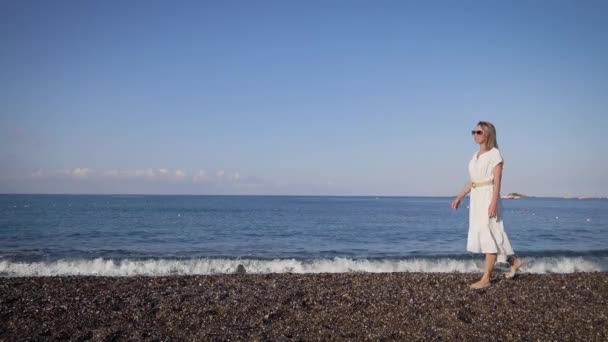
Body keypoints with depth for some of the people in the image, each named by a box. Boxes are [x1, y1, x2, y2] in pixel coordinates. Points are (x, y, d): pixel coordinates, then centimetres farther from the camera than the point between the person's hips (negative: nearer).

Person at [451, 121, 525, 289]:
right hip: (476, 198, 9)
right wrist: (459, 197, 13)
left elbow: (497, 181, -14)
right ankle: (514, 261, 28)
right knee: (484, 236, 12)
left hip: (488, 197, -9)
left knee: (489, 236, -5)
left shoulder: (494, 154, -8)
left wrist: (493, 203, -22)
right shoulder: (476, 155, 14)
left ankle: (486, 278, -1)